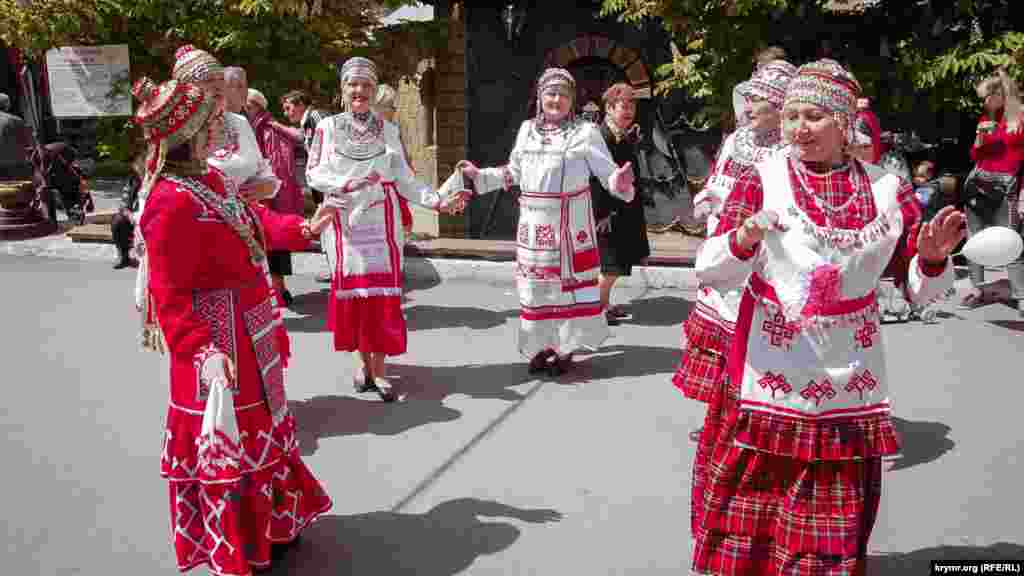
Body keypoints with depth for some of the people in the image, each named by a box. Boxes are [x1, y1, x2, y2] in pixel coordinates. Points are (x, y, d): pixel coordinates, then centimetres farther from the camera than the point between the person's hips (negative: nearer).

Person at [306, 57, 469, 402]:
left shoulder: (388, 130, 8)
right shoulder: (328, 127, 5)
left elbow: (403, 179, 4)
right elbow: (314, 174, 0)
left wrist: (437, 201, -8)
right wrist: (348, 184, -17)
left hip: (381, 222, 0)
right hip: (345, 222, 0)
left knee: (383, 292, -5)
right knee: (352, 291, 2)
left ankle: (379, 370, 4)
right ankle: (365, 363, 18)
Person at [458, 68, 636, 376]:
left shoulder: (585, 131, -4)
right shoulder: (527, 129, 9)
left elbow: (608, 173, -9)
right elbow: (513, 174, 17)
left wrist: (620, 182, -31)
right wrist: (478, 175, 14)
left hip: (570, 222, -4)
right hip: (534, 222, 4)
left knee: (568, 282, 1)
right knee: (536, 284, 10)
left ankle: (566, 348, 14)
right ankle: (542, 345, 23)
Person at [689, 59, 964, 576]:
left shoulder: (887, 189, 1)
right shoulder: (762, 179, -6)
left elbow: (920, 291, 7)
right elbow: (710, 272, -15)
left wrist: (933, 258, -14)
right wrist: (743, 240, -35)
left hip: (849, 386, 3)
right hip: (769, 379, -2)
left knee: (832, 531, 16)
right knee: (748, 518, 9)